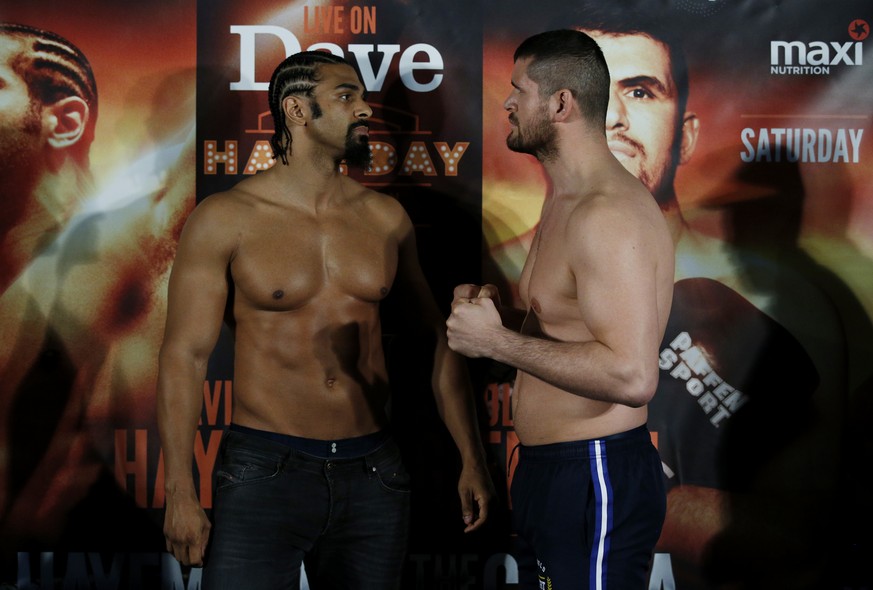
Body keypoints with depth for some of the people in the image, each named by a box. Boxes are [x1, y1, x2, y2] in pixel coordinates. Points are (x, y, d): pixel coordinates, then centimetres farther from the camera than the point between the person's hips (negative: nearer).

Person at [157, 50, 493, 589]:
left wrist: (472, 461, 10)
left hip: (372, 476, 4)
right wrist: (181, 494, -11)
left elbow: (438, 337, 13)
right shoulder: (226, 219, -4)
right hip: (265, 471, -3)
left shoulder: (386, 218, 7)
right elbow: (185, 354, -5)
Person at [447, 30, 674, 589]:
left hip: (596, 483, -10)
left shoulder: (608, 214, -21)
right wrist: (495, 310, 3)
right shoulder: (565, 201, 13)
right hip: (548, 473, 10)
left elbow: (631, 376, -30)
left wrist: (496, 340, -23)